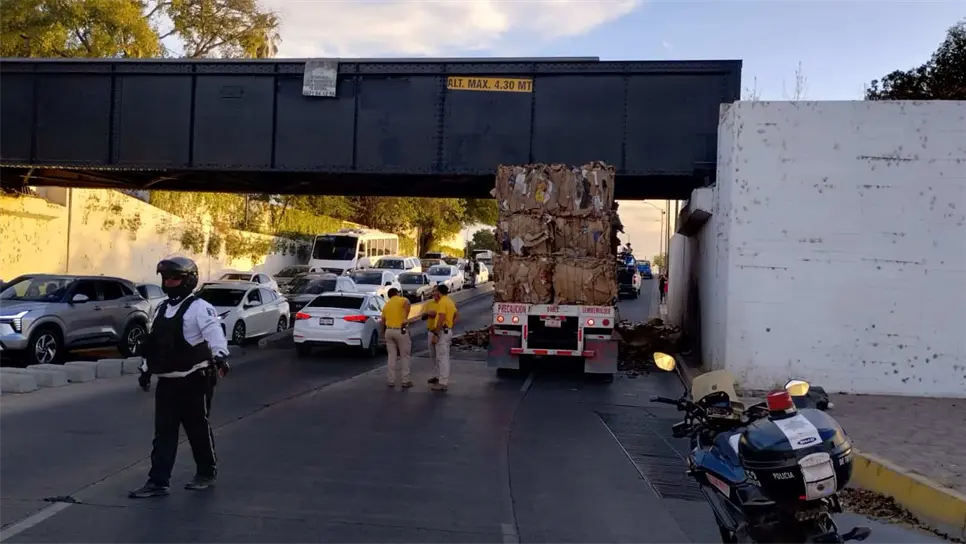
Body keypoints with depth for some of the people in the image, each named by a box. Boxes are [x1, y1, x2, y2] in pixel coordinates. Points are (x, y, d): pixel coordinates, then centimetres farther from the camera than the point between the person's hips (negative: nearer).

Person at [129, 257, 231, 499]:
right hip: (167, 381, 7)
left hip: (194, 380, -7)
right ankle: (158, 481, 9)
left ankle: (206, 473, 24)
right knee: (163, 431, 6)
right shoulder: (162, 308, 13)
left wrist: (220, 355, -46)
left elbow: (214, 332, -29)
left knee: (198, 428, 6)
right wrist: (148, 368, 28)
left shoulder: (199, 308, -13)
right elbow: (156, 343, 24)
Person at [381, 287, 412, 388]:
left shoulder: (386, 305, 16)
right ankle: (405, 381, 5)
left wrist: (383, 334, 29)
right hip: (400, 330, -5)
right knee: (405, 357, 4)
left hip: (389, 331, 5)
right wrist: (406, 318, -24)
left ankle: (391, 381, 13)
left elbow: (383, 321, 18)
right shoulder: (402, 300, 0)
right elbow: (407, 304, -25)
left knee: (392, 356, 12)